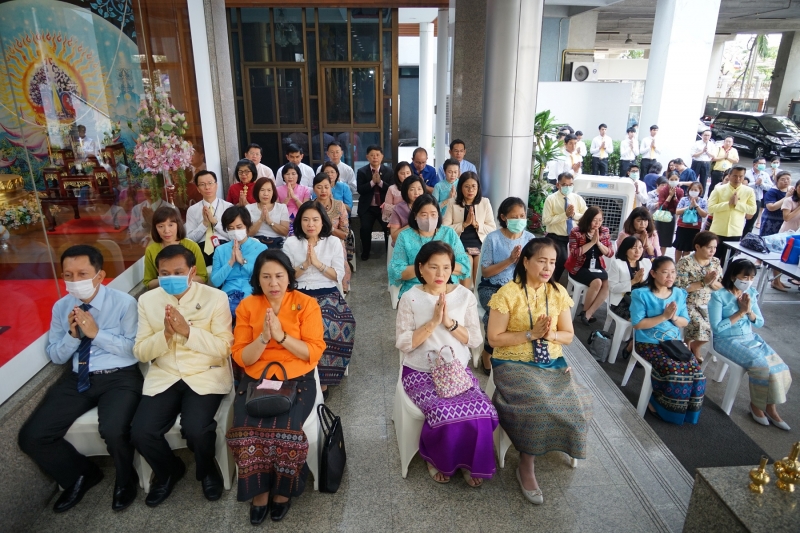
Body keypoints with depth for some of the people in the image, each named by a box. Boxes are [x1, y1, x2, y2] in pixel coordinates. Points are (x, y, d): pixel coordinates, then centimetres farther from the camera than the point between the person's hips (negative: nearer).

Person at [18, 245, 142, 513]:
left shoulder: (123, 302, -9)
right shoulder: (61, 307, 6)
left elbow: (134, 349, -10)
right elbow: (54, 356, 10)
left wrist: (96, 333, -19)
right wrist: (73, 335, -10)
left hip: (119, 377, -5)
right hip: (77, 378, 6)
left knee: (113, 431, -30)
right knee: (31, 437, -7)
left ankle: (125, 479, 5)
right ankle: (81, 474, 21)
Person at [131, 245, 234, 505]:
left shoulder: (215, 297, -6)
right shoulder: (148, 300, 4)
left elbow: (223, 348, -10)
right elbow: (140, 352, 2)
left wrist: (188, 331, -21)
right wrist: (165, 334, -17)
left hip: (206, 375, -3)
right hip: (164, 377, 4)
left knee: (195, 429, -26)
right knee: (140, 433, -16)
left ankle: (206, 470, 11)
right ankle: (169, 470, 19)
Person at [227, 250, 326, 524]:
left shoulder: (307, 304, -3)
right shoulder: (247, 306, 3)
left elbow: (314, 352, -8)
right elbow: (241, 357, 0)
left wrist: (281, 335, -19)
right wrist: (264, 337, -18)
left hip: (297, 379, -2)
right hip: (256, 379, 2)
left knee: (284, 428, -26)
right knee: (246, 429, -23)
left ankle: (283, 489, 2)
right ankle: (258, 491, 2)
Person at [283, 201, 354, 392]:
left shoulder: (333, 242, 6)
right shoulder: (291, 243, 6)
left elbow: (339, 276, 2)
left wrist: (318, 263, -10)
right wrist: (304, 265, -11)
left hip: (328, 295, 0)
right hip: (300, 295, 0)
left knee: (332, 326, -29)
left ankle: (323, 378, -11)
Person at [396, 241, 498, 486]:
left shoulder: (465, 296, 1)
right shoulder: (410, 299, -6)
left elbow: (476, 340, -1)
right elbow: (403, 344, -10)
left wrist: (449, 322, -15)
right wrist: (433, 322, -19)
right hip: (420, 373, -2)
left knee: (482, 410, -22)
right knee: (444, 413, -27)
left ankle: (469, 460, 8)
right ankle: (437, 459, 7)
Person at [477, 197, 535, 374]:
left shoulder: (530, 238, 1)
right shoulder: (493, 238, -9)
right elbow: (486, 272, -8)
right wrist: (509, 260, -19)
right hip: (492, 287, -3)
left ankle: (489, 351, -6)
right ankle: (488, 353, -4)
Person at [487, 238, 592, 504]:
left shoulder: (559, 293, 3)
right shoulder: (508, 294, -12)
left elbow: (568, 335, 8)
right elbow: (494, 338, -12)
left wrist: (550, 334, -14)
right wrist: (531, 334, -19)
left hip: (552, 363, 5)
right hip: (514, 364, -4)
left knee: (576, 404, -19)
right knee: (539, 404, -28)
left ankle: (562, 447, 15)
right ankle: (526, 467, -5)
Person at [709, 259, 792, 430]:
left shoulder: (751, 293, 4)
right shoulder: (719, 296, -15)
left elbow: (760, 323, 7)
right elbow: (717, 327, -18)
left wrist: (749, 311, -13)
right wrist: (740, 312, -18)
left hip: (750, 337, 7)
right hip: (727, 340, -6)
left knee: (780, 368, -9)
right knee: (761, 365, -23)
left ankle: (770, 407, 11)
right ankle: (756, 404, 2)